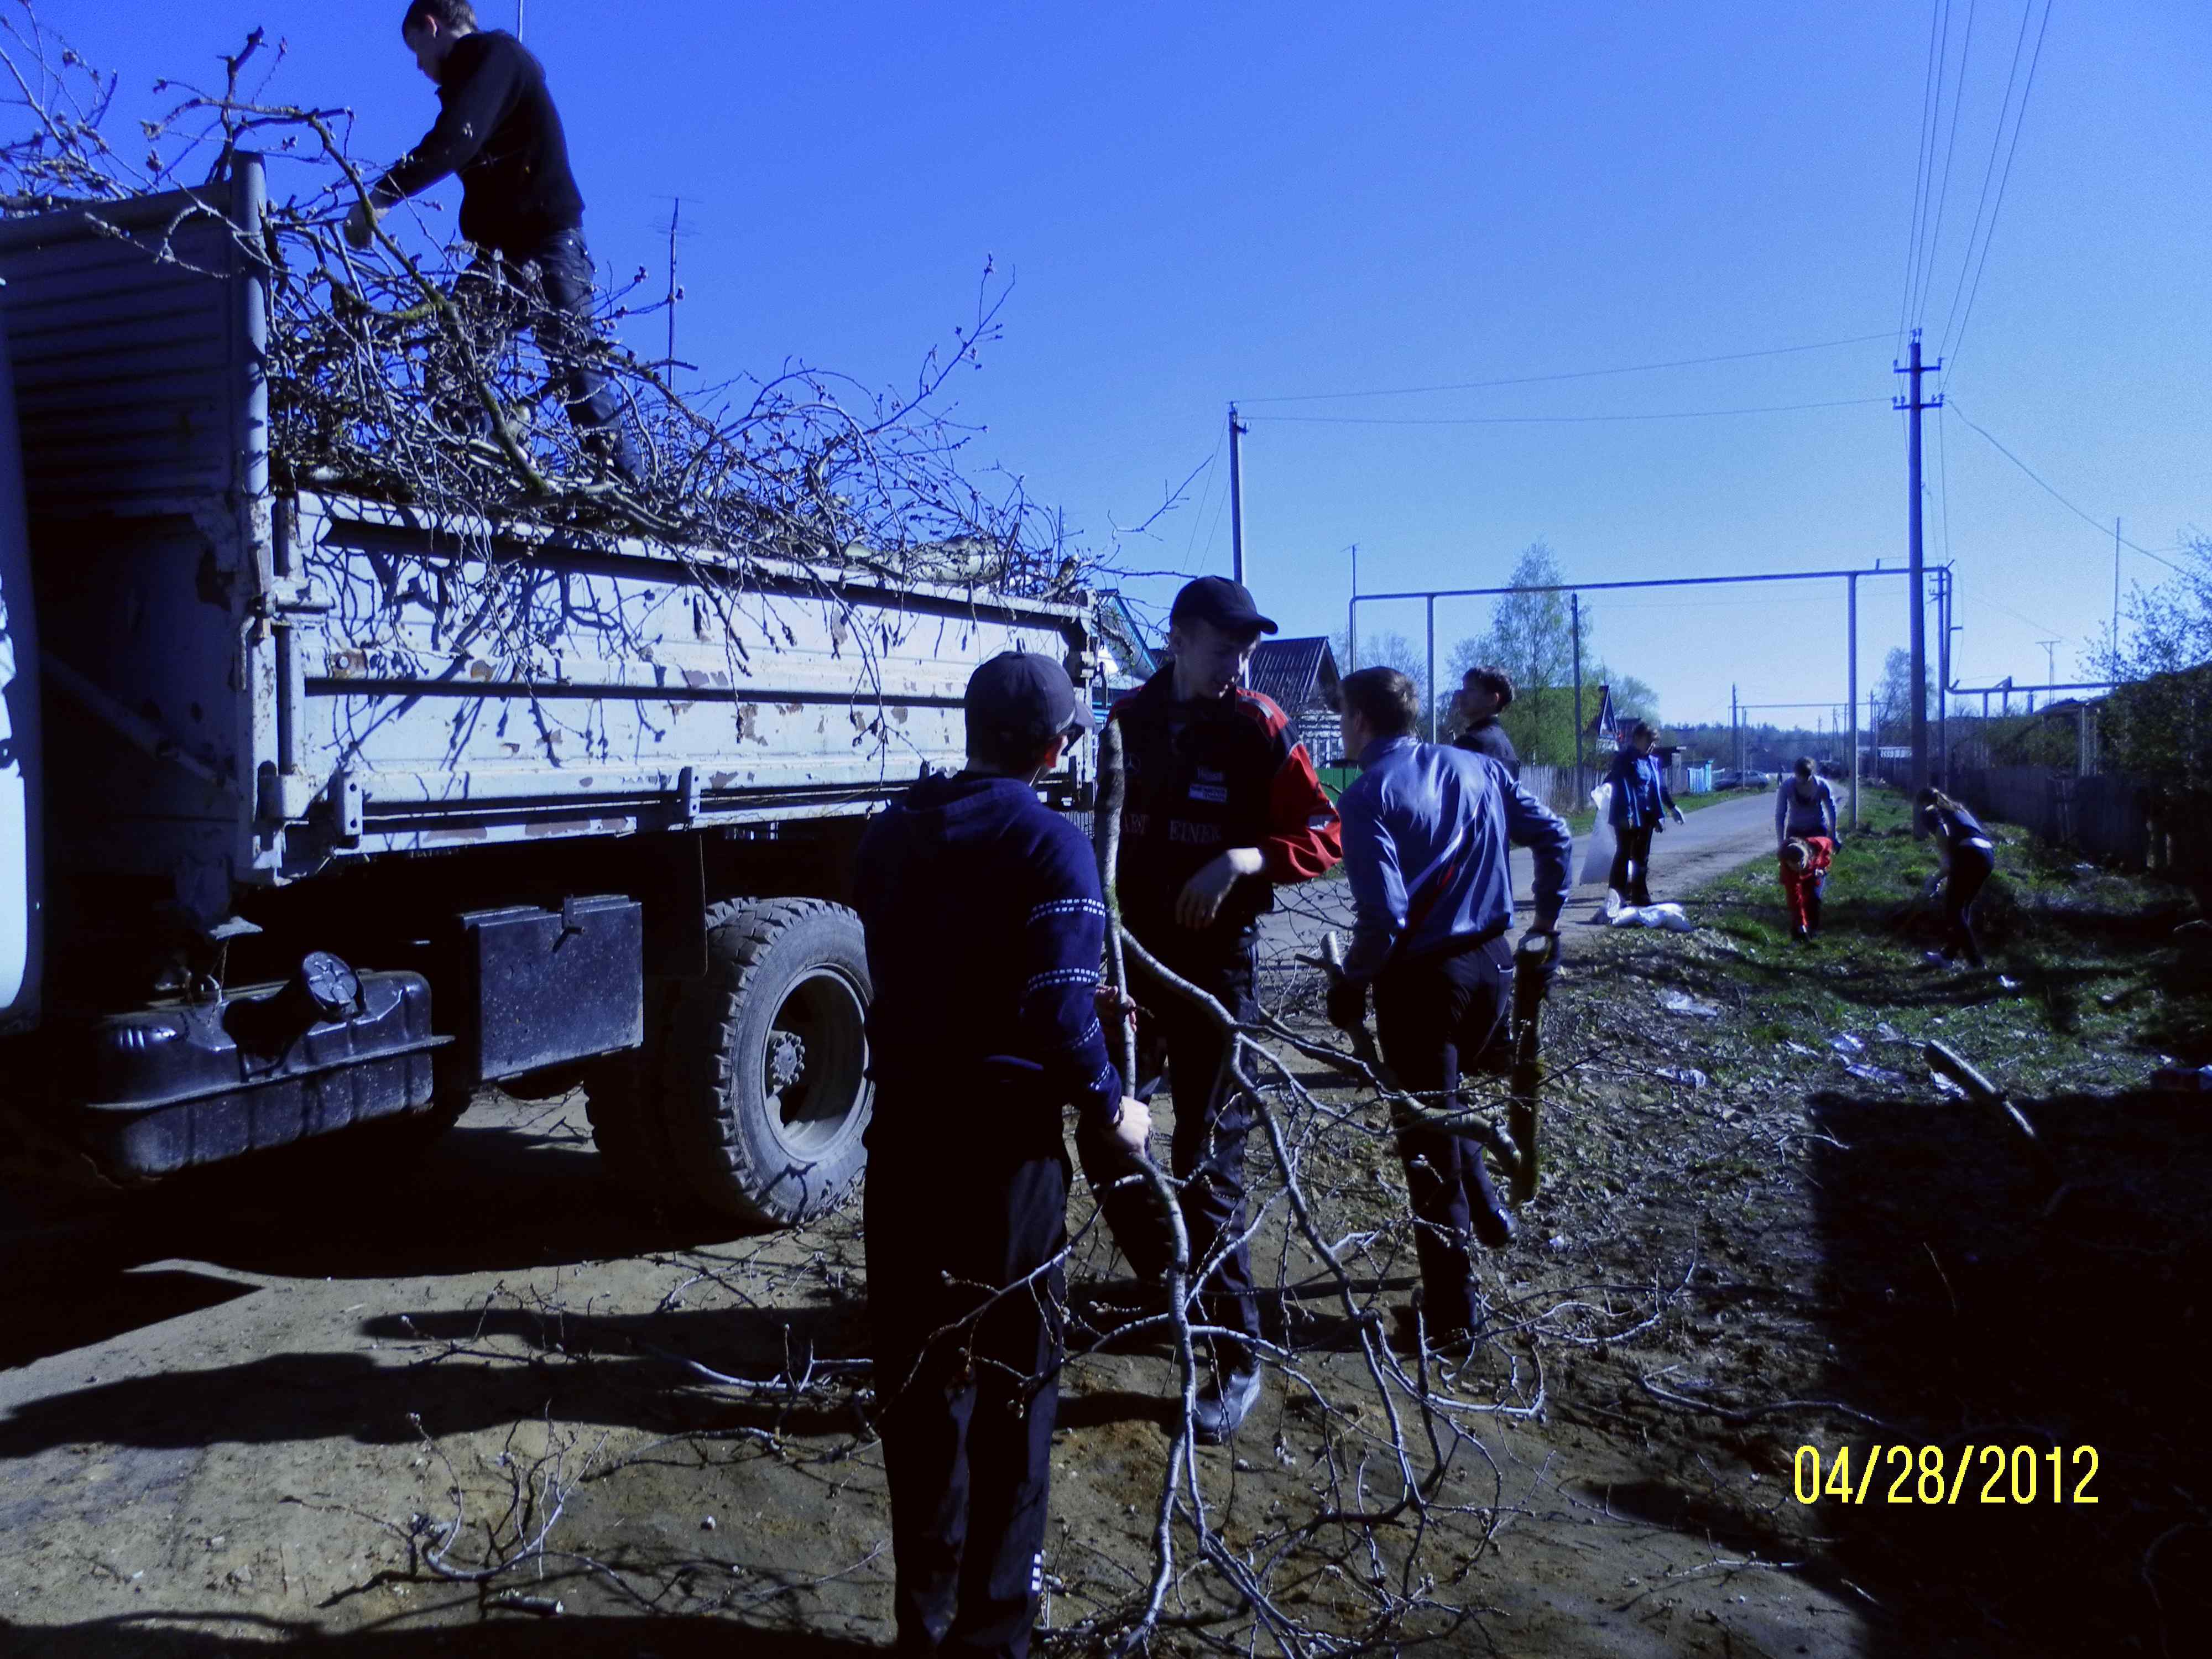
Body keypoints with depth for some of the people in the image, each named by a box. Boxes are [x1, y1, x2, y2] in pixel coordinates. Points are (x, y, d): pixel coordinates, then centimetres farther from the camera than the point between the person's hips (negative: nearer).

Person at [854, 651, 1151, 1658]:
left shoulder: (892, 834, 5)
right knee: (1011, 1382, 11)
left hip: (904, 1126, 6)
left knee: (917, 1374, 17)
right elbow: (1059, 1013, -23)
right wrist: (1110, 1109, -5)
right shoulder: (1051, 846, -15)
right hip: (1006, 1139, -5)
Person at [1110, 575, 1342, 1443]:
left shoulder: (1260, 727, -9)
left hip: (1215, 960, -5)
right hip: (1132, 952, 5)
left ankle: (1236, 1357, 10)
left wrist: (1239, 861, -24)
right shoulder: (1129, 717, 4)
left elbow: (1322, 838, -9)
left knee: (1207, 1162, -3)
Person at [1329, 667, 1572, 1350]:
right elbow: (1554, 836, 10)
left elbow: (1384, 914, -20)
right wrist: (1550, 910, 24)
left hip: (1422, 976, -6)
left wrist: (1350, 985, -7)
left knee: (1428, 1138, 7)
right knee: (1443, 1104, 30)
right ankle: (1488, 1213, 32)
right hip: (1492, 962, 6)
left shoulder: (1369, 795, -12)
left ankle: (1451, 1313, 16)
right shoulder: (1478, 768, 6)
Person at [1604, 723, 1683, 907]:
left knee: (1642, 857, 11)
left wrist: (1672, 807, 20)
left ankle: (1640, 895, 18)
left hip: (1646, 817, 7)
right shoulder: (1625, 759, -12)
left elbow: (1660, 788, 20)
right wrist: (1626, 814, -24)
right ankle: (1617, 896, 4)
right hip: (1627, 817, -7)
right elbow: (1622, 787, -18)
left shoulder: (1653, 761, 11)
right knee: (1624, 855, -2)